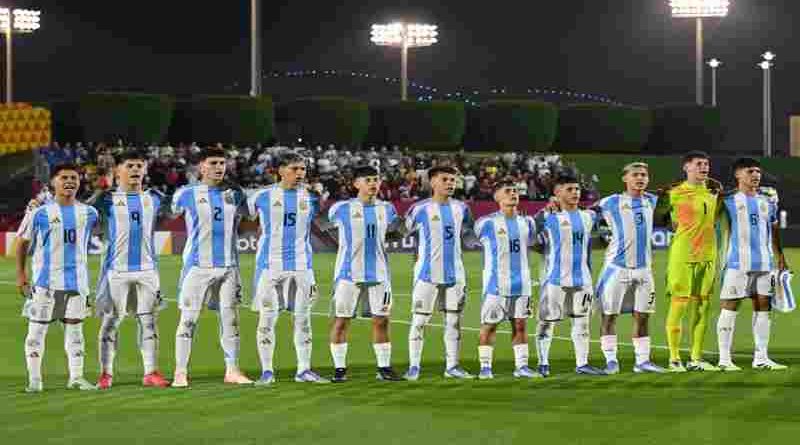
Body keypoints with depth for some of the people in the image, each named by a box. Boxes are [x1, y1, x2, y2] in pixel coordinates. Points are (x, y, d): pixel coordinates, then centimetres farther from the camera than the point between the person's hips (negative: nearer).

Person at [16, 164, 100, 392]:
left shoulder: (88, 213, 6)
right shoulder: (39, 212, -3)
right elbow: (22, 243, 4)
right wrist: (21, 275, 2)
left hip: (77, 279, 3)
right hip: (45, 279, -3)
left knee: (74, 328, 6)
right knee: (37, 328, -1)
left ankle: (76, 377, 11)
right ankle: (34, 379, 4)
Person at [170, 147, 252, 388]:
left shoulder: (235, 194, 10)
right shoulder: (186, 194, 0)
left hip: (228, 266, 3)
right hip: (197, 265, -3)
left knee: (230, 318, 5)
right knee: (188, 319, -2)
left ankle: (232, 370, 12)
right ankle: (180, 373, 2)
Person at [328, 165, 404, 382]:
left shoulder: (386, 209, 8)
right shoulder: (341, 208, -2)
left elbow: (393, 229, 22)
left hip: (379, 273, 3)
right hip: (348, 273, -3)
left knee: (381, 321, 3)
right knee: (341, 320, -2)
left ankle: (384, 368, 10)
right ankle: (339, 369, 5)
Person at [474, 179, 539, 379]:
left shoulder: (526, 222, 9)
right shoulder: (487, 223, -5)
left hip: (521, 284, 4)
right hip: (496, 283, -4)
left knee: (520, 324, 5)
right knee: (489, 325, -2)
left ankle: (521, 366, 9)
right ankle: (485, 367, 4)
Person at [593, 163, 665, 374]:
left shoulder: (652, 201, 9)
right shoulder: (611, 203, -4)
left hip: (644, 268, 4)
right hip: (617, 267, -4)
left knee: (642, 316, 7)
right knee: (609, 315, -1)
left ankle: (642, 360, 13)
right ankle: (611, 360, 5)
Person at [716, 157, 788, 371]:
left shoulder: (768, 203, 15)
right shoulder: (728, 201, -1)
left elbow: (774, 231, 21)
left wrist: (780, 259, 19)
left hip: (765, 263, 5)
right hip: (737, 263, -5)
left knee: (763, 308, 6)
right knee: (730, 308, -4)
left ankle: (761, 357, 12)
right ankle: (724, 358, -1)